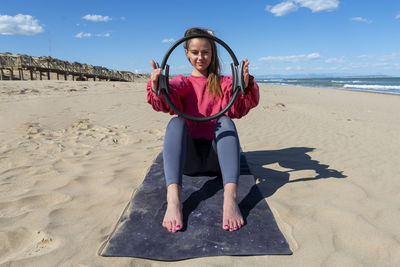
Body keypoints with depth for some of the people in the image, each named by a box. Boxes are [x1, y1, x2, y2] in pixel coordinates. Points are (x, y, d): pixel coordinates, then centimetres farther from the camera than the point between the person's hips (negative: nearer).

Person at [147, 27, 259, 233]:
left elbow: (244, 105, -7)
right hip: (188, 158, 0)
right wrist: (156, 87, -35)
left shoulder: (224, 83, 15)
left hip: (215, 156, 0)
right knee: (176, 122, -26)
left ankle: (230, 197, -45)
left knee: (225, 121, -25)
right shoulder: (183, 82, 15)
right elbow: (166, 101, -10)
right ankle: (173, 199, -45)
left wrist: (246, 84, -31)